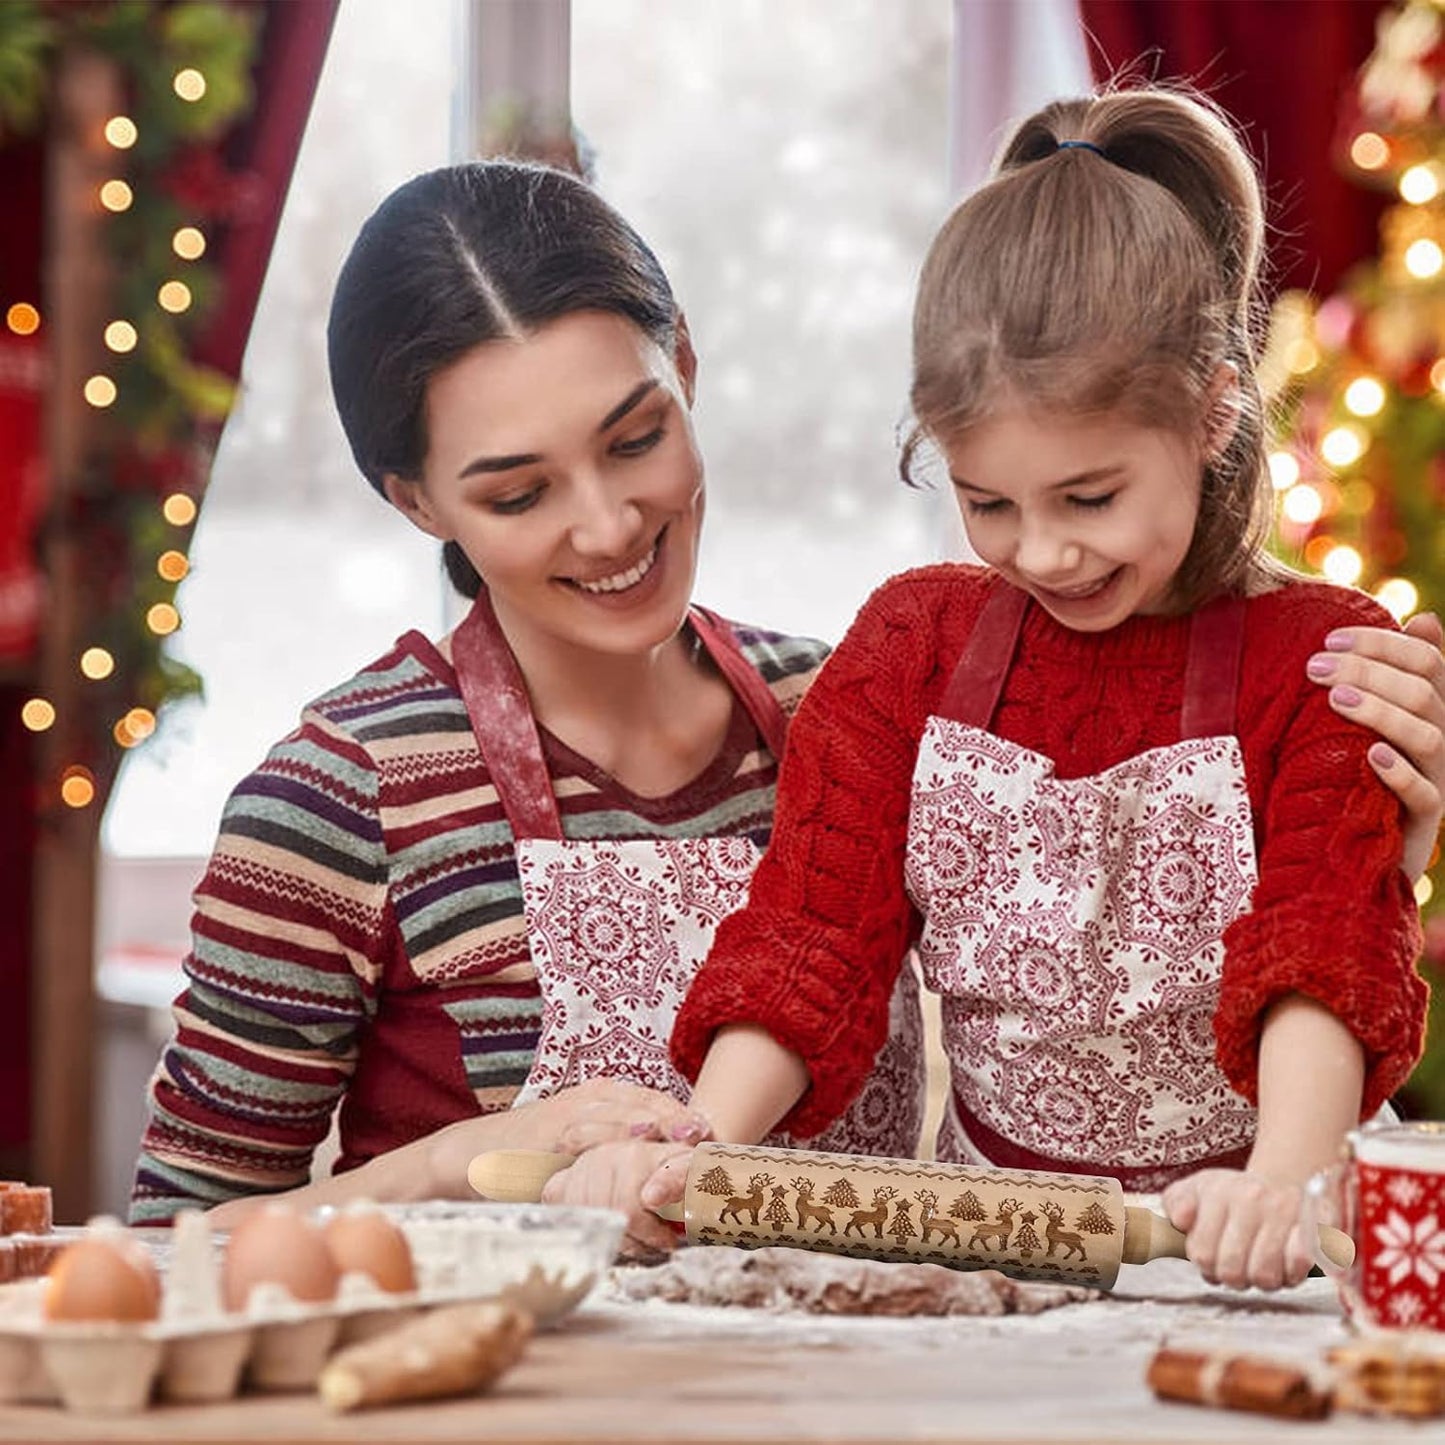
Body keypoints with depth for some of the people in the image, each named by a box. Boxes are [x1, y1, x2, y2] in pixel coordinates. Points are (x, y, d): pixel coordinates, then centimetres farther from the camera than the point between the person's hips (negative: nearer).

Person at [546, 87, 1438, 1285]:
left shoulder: (1320, 660, -2)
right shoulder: (912, 645, 8)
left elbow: (1326, 958, -14)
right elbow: (813, 929, 2)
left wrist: (1284, 1183, -34)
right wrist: (702, 1148, -16)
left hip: (1234, 1255, -1)